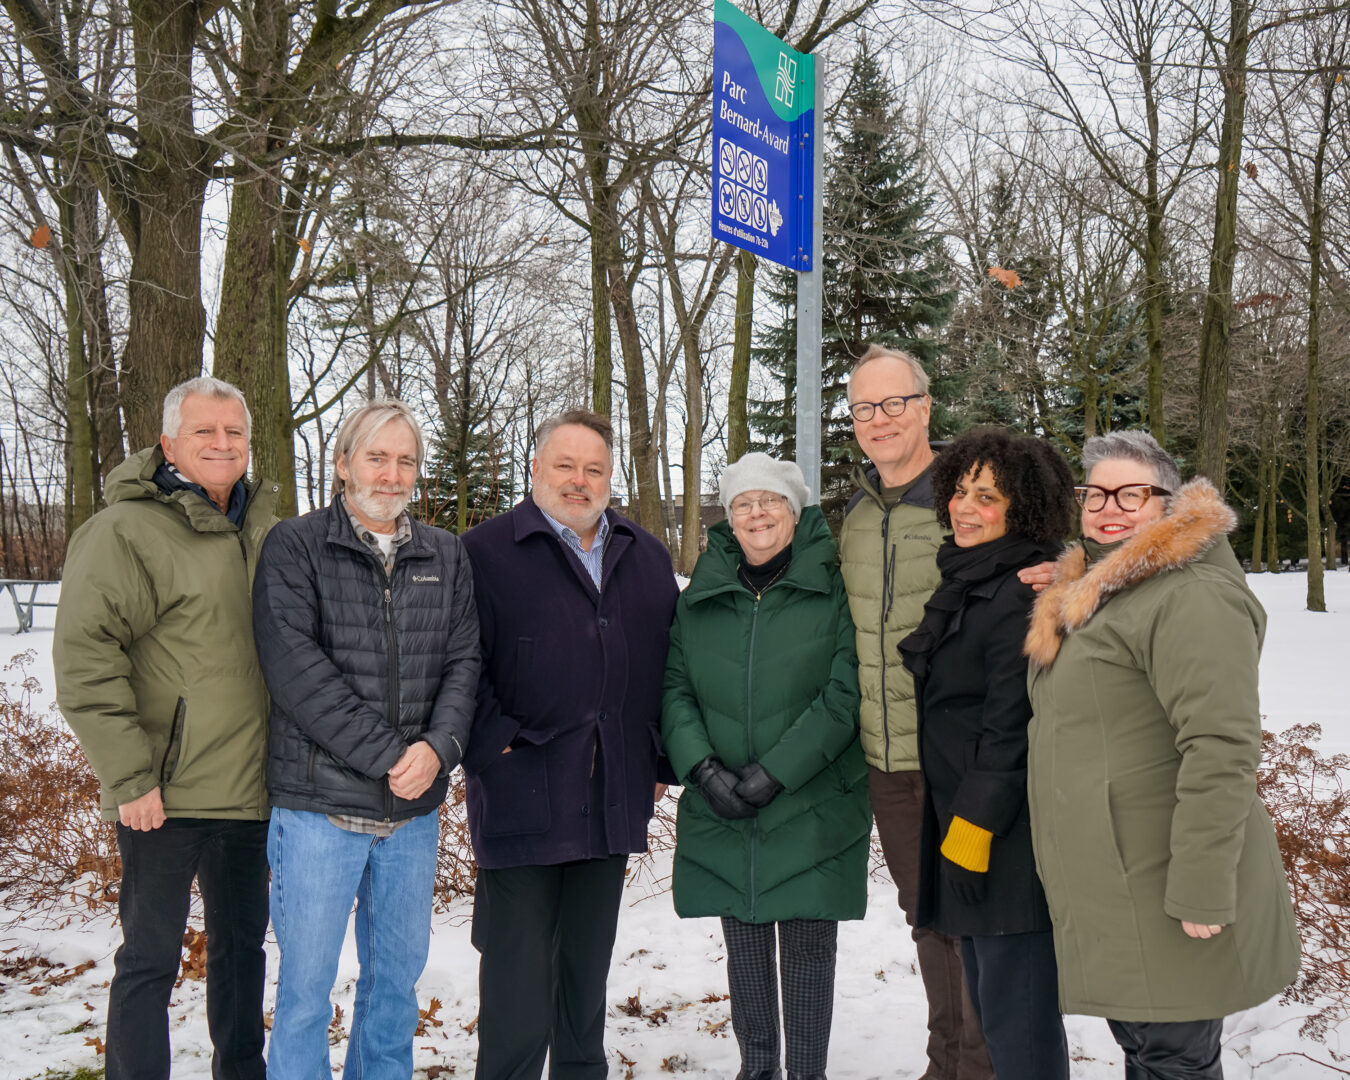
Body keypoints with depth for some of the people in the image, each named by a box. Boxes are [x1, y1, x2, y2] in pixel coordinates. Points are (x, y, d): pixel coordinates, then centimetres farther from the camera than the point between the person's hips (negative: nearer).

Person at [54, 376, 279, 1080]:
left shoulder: (267, 533, 9)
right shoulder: (126, 531, -11)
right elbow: (84, 658, -16)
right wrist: (129, 775, -18)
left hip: (250, 787, 6)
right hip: (164, 795, -6)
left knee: (242, 943, 19)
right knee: (150, 957, 3)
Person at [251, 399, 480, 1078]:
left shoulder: (446, 557, 10)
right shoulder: (295, 548, -3)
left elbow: (464, 660, 5)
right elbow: (295, 668, -14)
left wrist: (439, 746, -14)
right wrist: (388, 755, -17)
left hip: (415, 810, 4)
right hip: (319, 805, -4)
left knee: (398, 974, 15)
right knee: (306, 983, 4)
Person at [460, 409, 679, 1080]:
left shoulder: (647, 559, 13)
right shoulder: (486, 551, -4)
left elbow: (669, 665, 17)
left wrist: (659, 759, 10)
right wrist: (492, 745, -15)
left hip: (615, 798, 5)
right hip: (522, 794, -5)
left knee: (589, 958, 17)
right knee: (518, 963, 0)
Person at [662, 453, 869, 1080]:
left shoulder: (834, 588, -4)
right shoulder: (702, 595, 8)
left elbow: (845, 693, -10)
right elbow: (674, 687, 4)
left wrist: (773, 773, -15)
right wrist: (701, 767, -12)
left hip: (813, 809, -3)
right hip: (720, 816, 3)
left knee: (809, 944, 4)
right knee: (745, 945, 11)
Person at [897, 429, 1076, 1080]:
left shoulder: (1023, 592, -16)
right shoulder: (965, 581, 14)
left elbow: (1011, 725, -20)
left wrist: (975, 822, -19)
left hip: (1006, 832, -10)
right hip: (963, 815, 10)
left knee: (1014, 1009, -2)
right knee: (988, 995, 19)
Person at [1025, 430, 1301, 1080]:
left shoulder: (1192, 598, -19)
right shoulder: (1092, 593, 14)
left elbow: (1221, 750, -25)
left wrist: (1202, 890, -26)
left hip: (1162, 901, -10)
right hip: (1109, 889, 10)